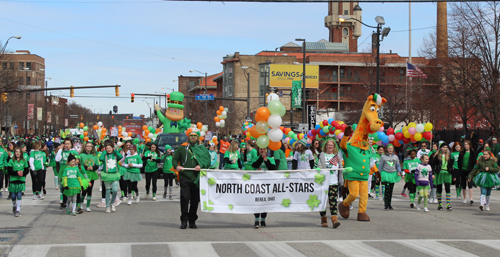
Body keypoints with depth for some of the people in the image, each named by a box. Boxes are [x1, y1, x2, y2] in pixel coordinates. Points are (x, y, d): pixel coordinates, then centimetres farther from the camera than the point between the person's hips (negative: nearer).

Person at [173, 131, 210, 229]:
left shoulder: (202, 149, 14)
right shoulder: (182, 149, 15)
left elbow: (208, 161, 5)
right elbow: (175, 159, 15)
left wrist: (201, 166, -14)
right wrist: (176, 166, -7)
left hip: (196, 179, 1)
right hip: (185, 178, -1)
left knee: (195, 200, 4)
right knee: (185, 197, -15)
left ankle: (192, 221, 15)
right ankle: (184, 220, -8)